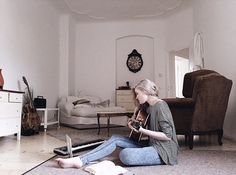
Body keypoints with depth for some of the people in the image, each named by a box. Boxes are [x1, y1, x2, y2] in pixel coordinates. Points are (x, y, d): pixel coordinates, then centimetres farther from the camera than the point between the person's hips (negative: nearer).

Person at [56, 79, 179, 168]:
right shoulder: (149, 107, 14)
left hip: (163, 151, -8)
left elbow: (168, 135, -19)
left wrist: (142, 130, -17)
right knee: (115, 139, -3)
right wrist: (134, 125, 1)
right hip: (152, 145, 8)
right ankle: (80, 160, -10)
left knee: (126, 154, -35)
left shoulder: (160, 106, -14)